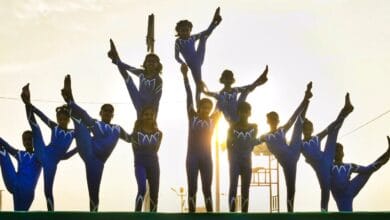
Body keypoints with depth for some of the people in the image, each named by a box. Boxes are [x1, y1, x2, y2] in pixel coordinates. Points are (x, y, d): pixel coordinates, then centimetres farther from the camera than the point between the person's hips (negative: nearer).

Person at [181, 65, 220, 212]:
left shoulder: (212, 120, 6)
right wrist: (185, 76, -7)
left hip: (206, 158, 2)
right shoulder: (192, 117, 2)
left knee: (207, 189, 4)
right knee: (192, 188, -1)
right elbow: (189, 95, -3)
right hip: (192, 157, -2)